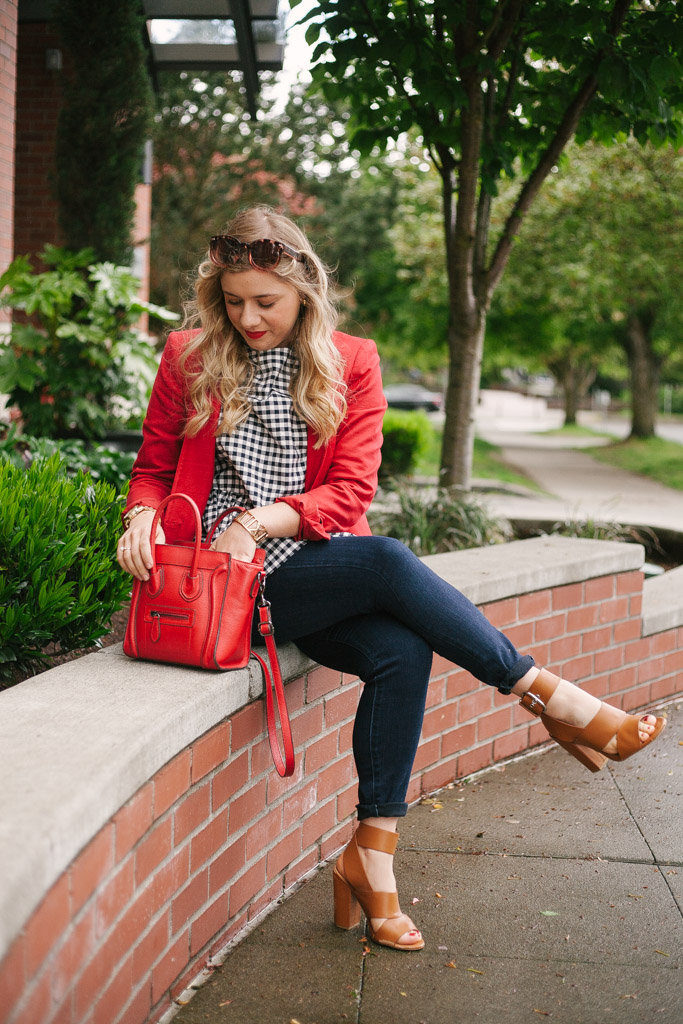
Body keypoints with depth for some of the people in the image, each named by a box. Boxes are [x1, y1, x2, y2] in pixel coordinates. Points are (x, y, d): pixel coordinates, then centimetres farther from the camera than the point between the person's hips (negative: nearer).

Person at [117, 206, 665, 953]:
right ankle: (547, 697, -18)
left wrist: (261, 518, -16)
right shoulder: (190, 359, 4)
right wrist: (142, 516, -13)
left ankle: (371, 854, -18)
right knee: (386, 562, -29)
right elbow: (154, 468, 11)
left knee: (401, 650, -29)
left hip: (313, 567, 3)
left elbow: (350, 492, 0)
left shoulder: (351, 365, 6)